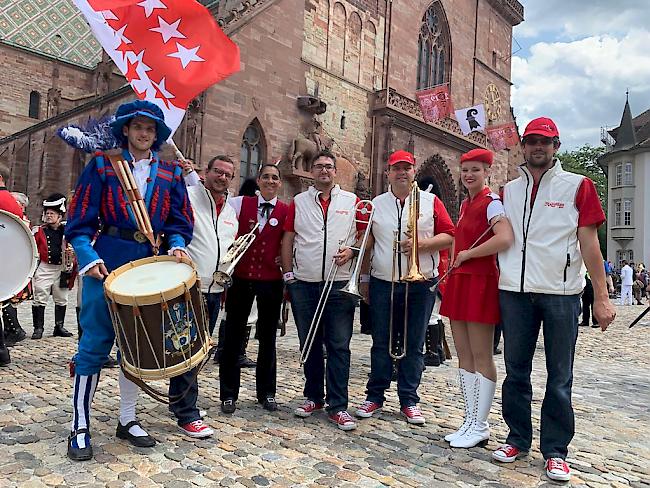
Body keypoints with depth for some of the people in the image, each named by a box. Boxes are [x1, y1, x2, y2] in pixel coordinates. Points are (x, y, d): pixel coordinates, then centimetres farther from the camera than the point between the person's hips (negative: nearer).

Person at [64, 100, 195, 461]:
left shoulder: (171, 173, 10)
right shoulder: (102, 165, 3)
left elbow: (181, 221, 10)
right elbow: (80, 220, -2)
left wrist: (176, 245, -10)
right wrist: (89, 258, -15)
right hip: (107, 264, -3)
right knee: (95, 344, -1)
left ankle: (128, 421, 24)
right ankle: (80, 427, 13)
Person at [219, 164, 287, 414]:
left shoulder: (286, 211, 2)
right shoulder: (239, 203, 2)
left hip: (271, 281, 0)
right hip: (241, 278, 0)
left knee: (268, 338, 11)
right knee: (233, 336, 6)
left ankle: (266, 392, 25)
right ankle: (228, 394, 19)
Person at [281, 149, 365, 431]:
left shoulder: (352, 202, 8)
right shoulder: (298, 202, 10)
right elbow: (288, 239, 9)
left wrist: (351, 251, -10)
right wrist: (288, 274, 3)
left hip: (340, 285, -1)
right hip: (304, 284, 2)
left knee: (339, 346, 0)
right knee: (309, 344, 11)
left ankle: (337, 406, 8)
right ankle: (313, 396, 26)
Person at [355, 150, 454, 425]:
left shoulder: (431, 202, 4)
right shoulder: (375, 205, 9)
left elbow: (449, 236, 0)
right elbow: (366, 245, 10)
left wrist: (422, 243, -17)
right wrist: (364, 278, 8)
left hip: (420, 286, -1)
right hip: (382, 285, 1)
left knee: (414, 345, 7)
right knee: (381, 343, 8)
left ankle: (409, 401, 18)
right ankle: (375, 397, 19)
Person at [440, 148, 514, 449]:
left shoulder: (492, 202, -10)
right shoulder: (465, 204, 17)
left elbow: (505, 239, -26)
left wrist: (468, 255, -15)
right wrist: (456, 264, 10)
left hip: (481, 282, -9)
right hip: (459, 281, 9)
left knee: (481, 357, 0)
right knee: (464, 355, 12)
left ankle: (480, 427, 12)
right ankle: (470, 421, 23)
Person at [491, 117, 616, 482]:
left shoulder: (578, 186, 3)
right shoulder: (508, 191, 12)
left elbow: (589, 244, -1)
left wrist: (601, 297, -5)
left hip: (561, 293, -3)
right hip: (515, 292, 3)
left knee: (559, 377, 5)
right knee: (516, 371, 10)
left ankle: (555, 451, 18)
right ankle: (518, 439, 25)